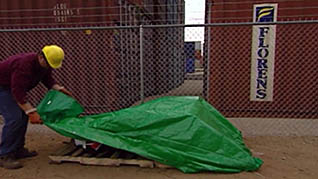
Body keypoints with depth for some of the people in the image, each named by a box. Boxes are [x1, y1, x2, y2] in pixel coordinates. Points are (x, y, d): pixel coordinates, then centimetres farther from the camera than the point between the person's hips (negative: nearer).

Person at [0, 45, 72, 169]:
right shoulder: (24, 64, -36)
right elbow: (18, 92, -38)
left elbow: (48, 79, 7)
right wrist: (32, 112, -40)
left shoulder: (45, 65, -8)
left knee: (23, 116, 9)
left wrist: (59, 89, -10)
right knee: (14, 118, -19)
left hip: (13, 87, 10)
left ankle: (18, 150, 21)